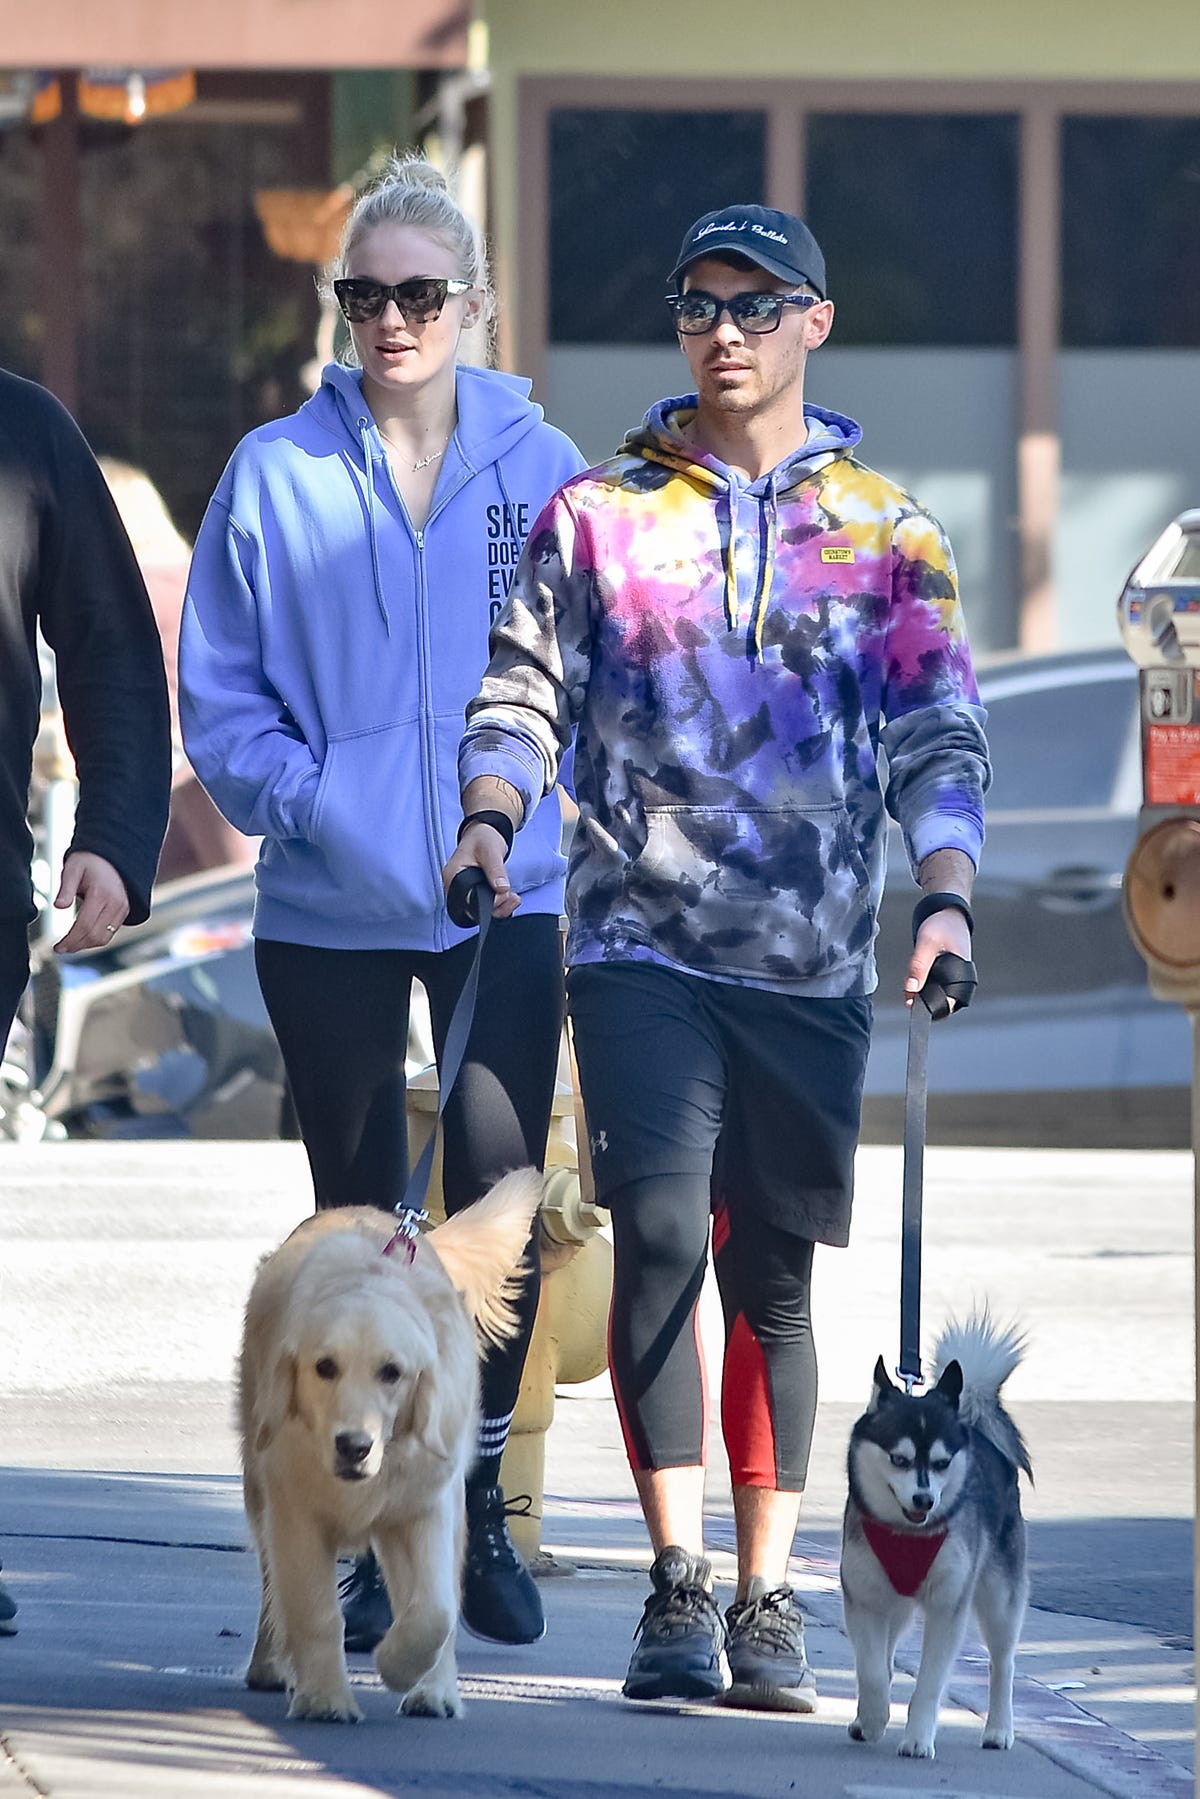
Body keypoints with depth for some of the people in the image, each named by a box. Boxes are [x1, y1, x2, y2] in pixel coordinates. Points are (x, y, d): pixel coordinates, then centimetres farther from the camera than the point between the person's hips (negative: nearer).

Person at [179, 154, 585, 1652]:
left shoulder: (540, 470, 3)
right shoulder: (276, 473, 1)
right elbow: (218, 687, 5)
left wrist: (532, 807, -6)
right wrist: (303, 793, -10)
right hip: (330, 906, 0)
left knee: (499, 1197, -7)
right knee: (359, 1217, 6)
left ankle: (477, 1500, 10)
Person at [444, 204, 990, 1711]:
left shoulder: (886, 534, 8)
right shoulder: (595, 515, 8)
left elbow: (936, 734, 4)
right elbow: (523, 693, 6)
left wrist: (947, 895, -12)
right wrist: (492, 819, -13)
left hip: (812, 962, 1)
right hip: (642, 945, -1)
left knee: (772, 1277, 6)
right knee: (659, 1234, -17)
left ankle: (764, 1602, 12)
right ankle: (676, 1583, -17)